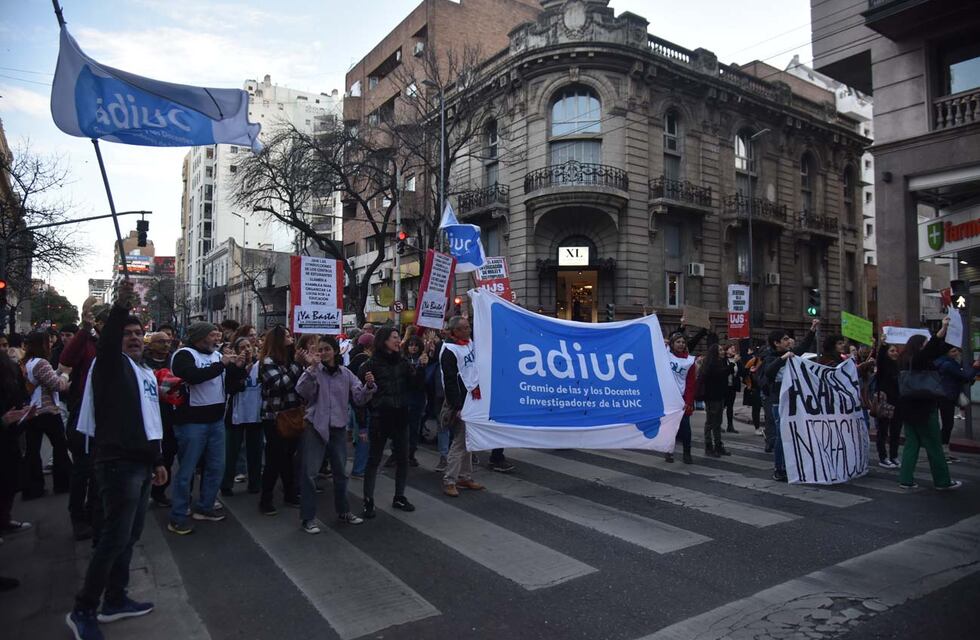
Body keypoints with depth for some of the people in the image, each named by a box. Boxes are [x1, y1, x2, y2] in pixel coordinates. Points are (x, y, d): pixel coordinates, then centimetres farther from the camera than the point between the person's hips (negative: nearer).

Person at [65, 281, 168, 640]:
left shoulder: (148, 374, 17)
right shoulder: (111, 366, -5)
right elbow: (106, 341, -28)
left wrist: (157, 461, 22)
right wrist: (120, 306, -45)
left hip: (142, 464, 8)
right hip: (118, 463, -8)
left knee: (129, 537, 14)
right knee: (114, 538, -7)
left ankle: (114, 600, 26)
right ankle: (83, 611, 6)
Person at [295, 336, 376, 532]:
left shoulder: (346, 374, 3)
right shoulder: (313, 371, -6)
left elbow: (359, 398, -2)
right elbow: (302, 391, -24)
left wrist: (369, 386, -22)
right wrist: (312, 367, -33)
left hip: (339, 428, 3)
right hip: (315, 427, -3)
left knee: (340, 472, 15)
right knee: (309, 473, -4)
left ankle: (343, 511, 32)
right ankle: (308, 518, 8)